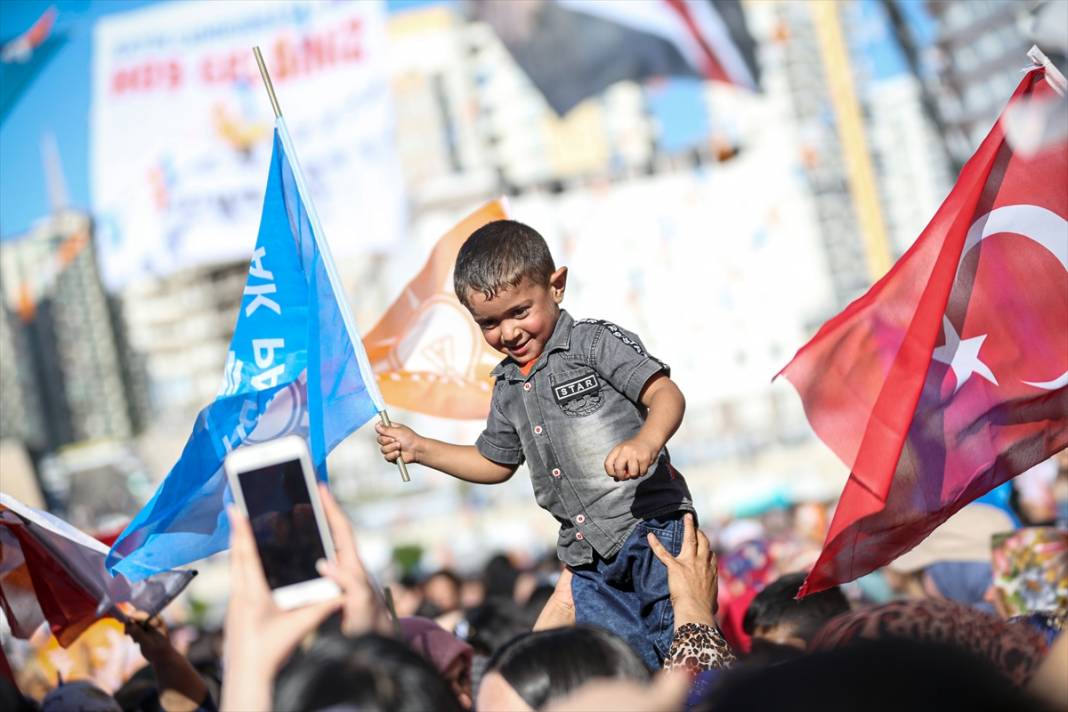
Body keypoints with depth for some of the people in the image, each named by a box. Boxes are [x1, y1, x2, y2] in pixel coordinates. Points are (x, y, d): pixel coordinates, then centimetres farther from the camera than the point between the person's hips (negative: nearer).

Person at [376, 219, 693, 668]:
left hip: (650, 526, -6)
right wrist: (419, 449, 22)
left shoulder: (595, 341, -4)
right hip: (589, 556, 6)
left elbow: (667, 394, -14)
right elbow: (495, 462, 30)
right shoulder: (508, 387, 16)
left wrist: (646, 442, -35)